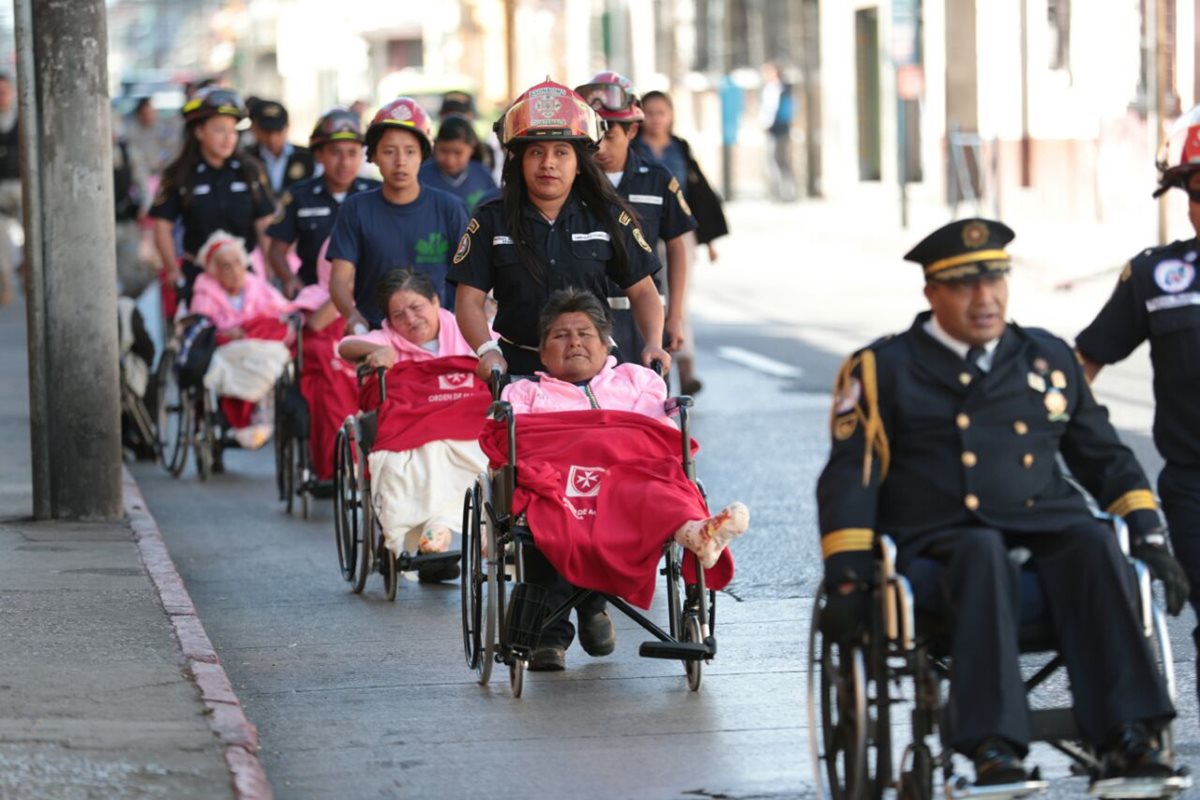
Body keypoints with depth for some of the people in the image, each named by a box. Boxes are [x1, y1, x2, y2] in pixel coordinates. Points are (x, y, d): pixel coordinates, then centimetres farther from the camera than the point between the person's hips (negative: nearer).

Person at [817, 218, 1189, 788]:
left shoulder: (1049, 358, 20)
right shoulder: (883, 370, 10)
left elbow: (1107, 459, 25)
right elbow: (850, 477, 4)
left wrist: (1149, 537, 12)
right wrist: (846, 579, -7)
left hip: (1044, 528, 3)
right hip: (939, 542, -3)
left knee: (1091, 542, -32)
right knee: (983, 553, -38)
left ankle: (1127, 737, -42)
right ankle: (993, 747, -49)